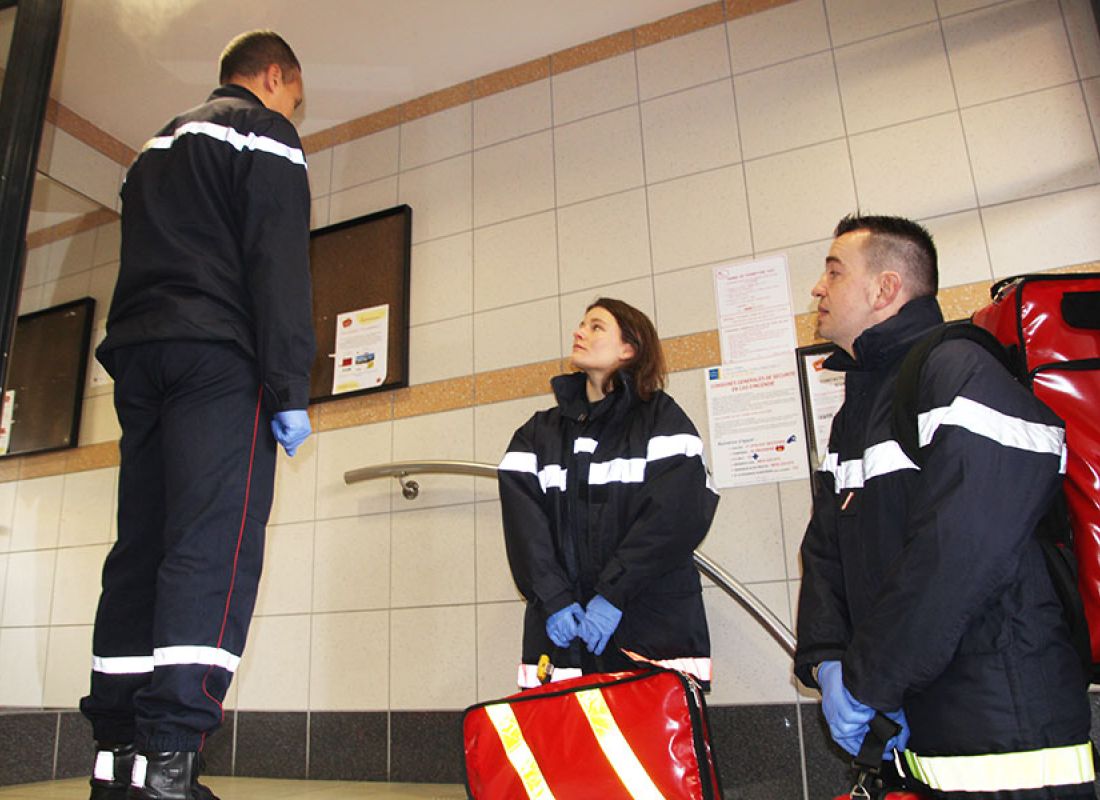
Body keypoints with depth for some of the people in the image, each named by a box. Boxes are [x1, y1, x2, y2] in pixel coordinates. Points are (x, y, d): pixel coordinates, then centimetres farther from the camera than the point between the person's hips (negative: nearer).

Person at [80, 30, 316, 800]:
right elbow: (279, 265, -9)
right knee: (216, 547, -16)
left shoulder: (159, 147, 32)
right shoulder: (264, 132, 6)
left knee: (142, 550, 4)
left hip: (138, 356, 8)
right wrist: (291, 389, -15)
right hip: (217, 358, -8)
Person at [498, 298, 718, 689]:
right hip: (562, 631, 3)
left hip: (654, 627, -2)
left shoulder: (662, 418, 5)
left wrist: (613, 594, -15)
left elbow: (678, 514, -8)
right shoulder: (538, 433, 16)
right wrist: (553, 599, -11)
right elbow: (523, 522, 3)